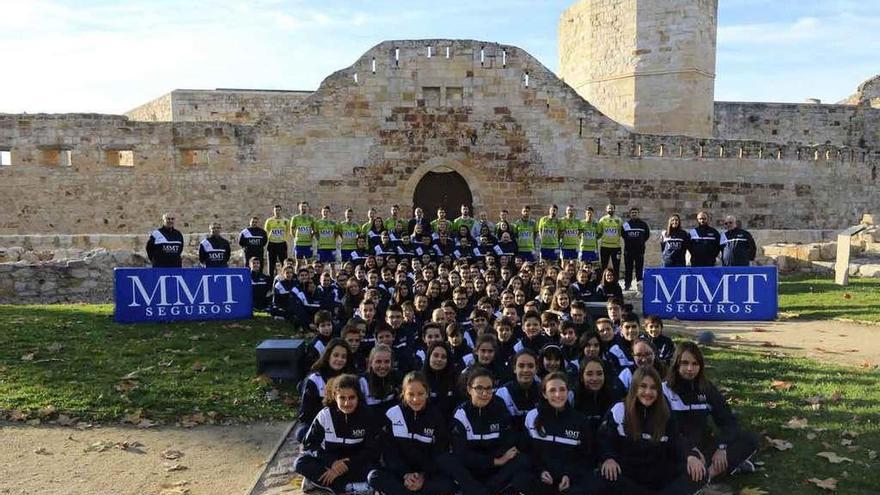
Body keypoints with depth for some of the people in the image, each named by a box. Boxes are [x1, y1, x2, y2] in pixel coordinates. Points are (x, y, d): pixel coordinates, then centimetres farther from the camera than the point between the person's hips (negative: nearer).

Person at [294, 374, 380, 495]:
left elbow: (372, 450, -16)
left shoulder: (368, 416, -14)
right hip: (330, 460, 2)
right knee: (300, 463, -25)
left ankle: (318, 480, -23)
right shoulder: (325, 415, -11)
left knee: (371, 465, -35)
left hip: (355, 463, -2)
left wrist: (346, 465, -28)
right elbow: (309, 445, -10)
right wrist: (332, 462, -26)